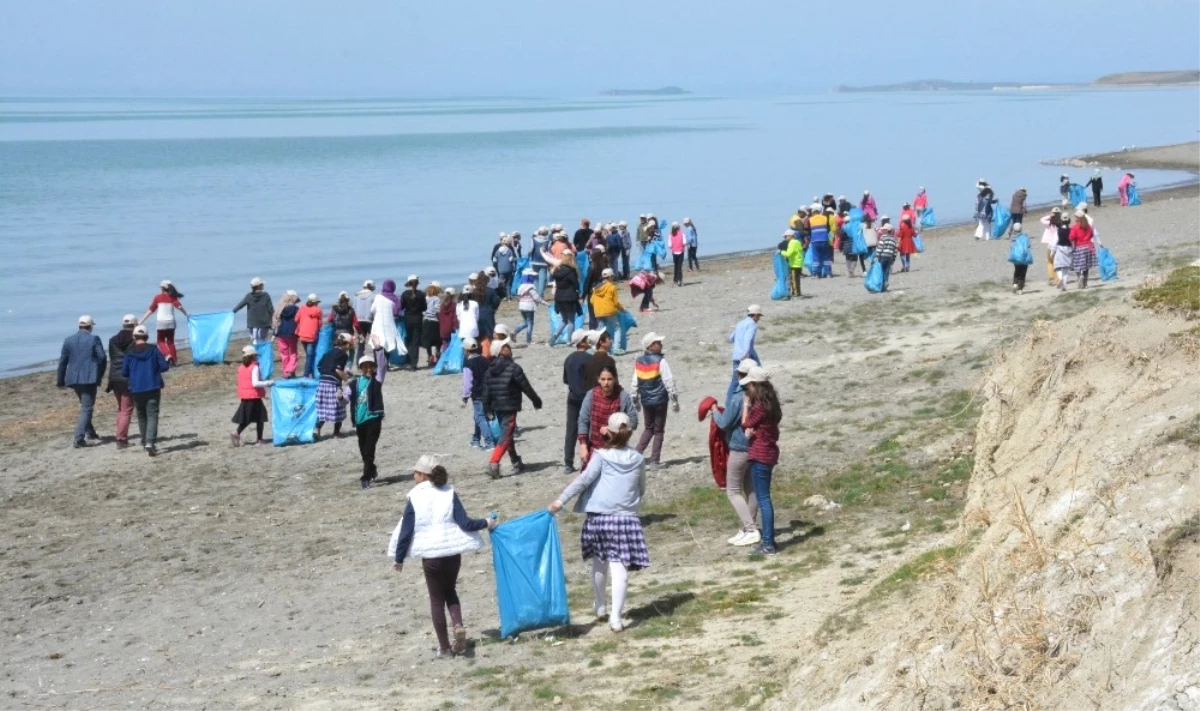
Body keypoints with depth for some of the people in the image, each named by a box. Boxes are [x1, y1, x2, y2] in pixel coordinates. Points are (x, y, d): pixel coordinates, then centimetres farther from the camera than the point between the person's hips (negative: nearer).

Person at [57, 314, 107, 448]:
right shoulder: (94, 339, -5)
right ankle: (79, 437, -14)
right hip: (90, 378, -5)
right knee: (87, 408, -3)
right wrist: (100, 376, 3)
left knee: (85, 405, 24)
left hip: (74, 379, 5)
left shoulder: (69, 340, 6)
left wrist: (61, 380, 14)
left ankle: (90, 432, 31)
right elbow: (102, 358, -10)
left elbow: (63, 361, 7)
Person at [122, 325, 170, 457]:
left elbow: (124, 372, 0)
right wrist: (168, 361, 16)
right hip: (153, 388, -2)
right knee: (152, 415, -4)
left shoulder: (130, 352, -2)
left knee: (141, 416, 17)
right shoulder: (154, 350, -4)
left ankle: (145, 442, 23)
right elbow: (164, 366, -6)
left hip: (136, 390, 2)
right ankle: (150, 442, -21)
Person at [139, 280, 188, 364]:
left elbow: (150, 310, -1)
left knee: (161, 341, 11)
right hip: (171, 322, 2)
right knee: (170, 341, 14)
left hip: (161, 322, -2)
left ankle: (167, 354, -14)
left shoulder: (158, 297, -1)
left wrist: (141, 321, 4)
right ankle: (174, 360, 11)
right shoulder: (172, 297, 1)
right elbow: (180, 307, -11)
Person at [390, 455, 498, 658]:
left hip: (430, 556, -2)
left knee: (436, 600, 10)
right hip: (453, 553, 2)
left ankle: (444, 647, 12)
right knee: (450, 591, 23)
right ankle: (459, 626, -2)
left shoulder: (414, 498, -7)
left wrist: (399, 559, 6)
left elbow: (406, 531, -5)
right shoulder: (449, 493, -2)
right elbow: (465, 523, -8)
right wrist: (486, 523, 10)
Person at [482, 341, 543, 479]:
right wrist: (536, 401, 3)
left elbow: (486, 392, 8)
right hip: (510, 408, -7)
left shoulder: (490, 370, 7)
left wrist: (488, 409, 16)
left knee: (507, 434, 18)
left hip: (497, 408, 7)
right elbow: (526, 387, -9)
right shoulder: (513, 368, -13)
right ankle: (493, 464, -19)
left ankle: (516, 463, 27)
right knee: (506, 436, -7)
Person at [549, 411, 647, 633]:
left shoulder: (602, 456, 0)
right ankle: (616, 618, -15)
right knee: (619, 568, -7)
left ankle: (600, 607, 34)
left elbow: (584, 479, -12)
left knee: (599, 564, 18)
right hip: (626, 518, 0)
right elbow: (641, 490, 21)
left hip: (598, 517, 0)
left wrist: (561, 500, -15)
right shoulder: (638, 459, 9)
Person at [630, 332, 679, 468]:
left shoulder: (639, 361, 3)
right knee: (659, 430, 6)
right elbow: (669, 382, -14)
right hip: (660, 400, -5)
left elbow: (635, 383, 7)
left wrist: (635, 400, 19)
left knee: (649, 428, 21)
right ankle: (654, 460, 5)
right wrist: (674, 401, -7)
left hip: (646, 401, 5)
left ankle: (637, 454, 8)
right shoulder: (660, 361, -14)